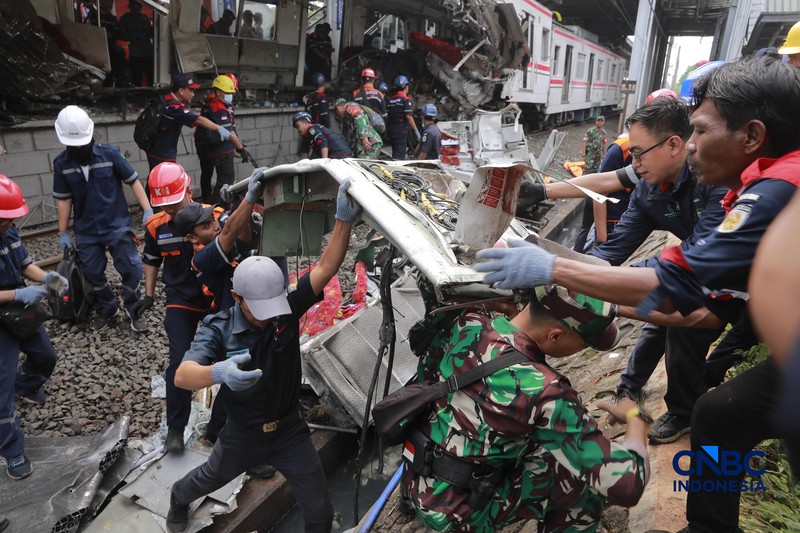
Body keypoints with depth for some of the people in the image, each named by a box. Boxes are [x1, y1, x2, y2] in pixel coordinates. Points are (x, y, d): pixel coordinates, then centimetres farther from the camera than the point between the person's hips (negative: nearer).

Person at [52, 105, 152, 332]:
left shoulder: (110, 153, -11)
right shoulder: (61, 163, -3)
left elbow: (133, 181, -4)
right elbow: (63, 199, 4)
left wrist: (147, 210, -10)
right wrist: (63, 232, 7)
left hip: (117, 225, -3)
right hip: (85, 231, 3)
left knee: (131, 269, -4)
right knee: (93, 273, 12)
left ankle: (133, 308, 19)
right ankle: (106, 309, 35)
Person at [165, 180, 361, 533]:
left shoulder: (287, 310, -19)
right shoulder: (218, 329, -23)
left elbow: (325, 268, -32)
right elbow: (183, 376, -38)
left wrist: (344, 220, -47)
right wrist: (218, 372, -62)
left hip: (290, 431, 0)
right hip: (243, 434, 0)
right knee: (210, 479, 31)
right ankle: (179, 499, 67)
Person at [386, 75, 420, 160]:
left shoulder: (389, 100, 13)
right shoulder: (407, 100, -8)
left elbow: (386, 115, 13)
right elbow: (408, 116, -16)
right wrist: (416, 131, -12)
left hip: (391, 130, 7)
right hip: (402, 131, -7)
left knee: (395, 154, 17)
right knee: (399, 155, -7)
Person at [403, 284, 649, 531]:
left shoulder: (466, 323, -13)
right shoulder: (543, 392, -30)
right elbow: (626, 485, -25)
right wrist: (636, 417, -7)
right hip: (453, 512, -6)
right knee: (587, 477, -1)